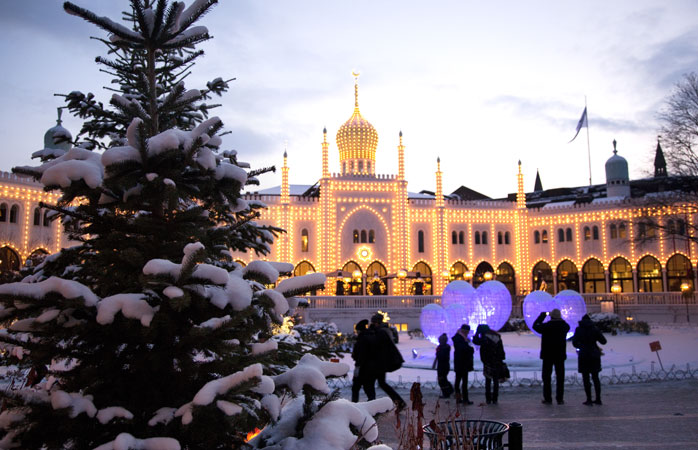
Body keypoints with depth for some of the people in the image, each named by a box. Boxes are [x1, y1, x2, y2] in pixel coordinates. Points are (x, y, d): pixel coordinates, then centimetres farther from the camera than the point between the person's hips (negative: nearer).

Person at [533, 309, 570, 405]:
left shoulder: (546, 326, -13)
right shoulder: (564, 326, -3)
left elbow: (535, 326, 3)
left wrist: (543, 315, 12)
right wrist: (559, 319, 17)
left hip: (547, 355, -2)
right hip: (560, 355, 2)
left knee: (546, 377, 5)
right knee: (560, 377, 9)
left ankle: (548, 398, 3)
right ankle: (560, 399, 8)